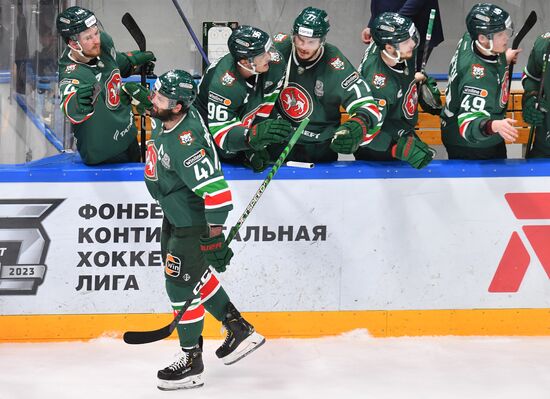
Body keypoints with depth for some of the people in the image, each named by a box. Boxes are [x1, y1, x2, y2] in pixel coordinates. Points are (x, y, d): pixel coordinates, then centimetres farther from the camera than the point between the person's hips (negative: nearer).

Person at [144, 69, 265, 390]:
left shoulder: (186, 143, -35)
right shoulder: (167, 120, -8)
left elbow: (215, 189, -35)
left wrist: (215, 234, -32)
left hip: (193, 222, -10)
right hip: (174, 215, 10)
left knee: (182, 284, -3)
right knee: (195, 274, 22)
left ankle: (192, 363, 10)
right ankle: (239, 329, 35)